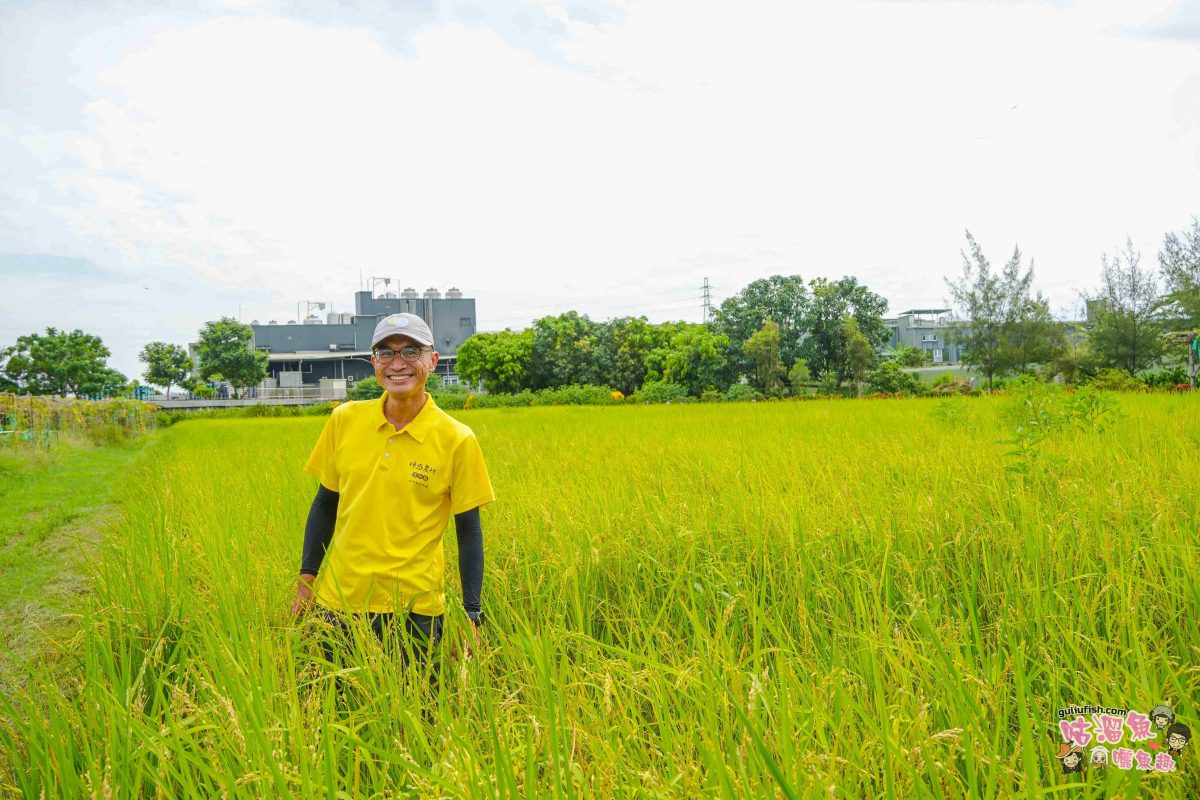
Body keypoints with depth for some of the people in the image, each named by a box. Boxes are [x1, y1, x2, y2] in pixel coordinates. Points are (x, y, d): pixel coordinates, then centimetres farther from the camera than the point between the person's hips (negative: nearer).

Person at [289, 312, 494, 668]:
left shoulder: (457, 440, -8)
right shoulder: (344, 420, 0)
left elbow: (469, 531, -2)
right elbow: (325, 503, 10)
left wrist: (471, 616, -4)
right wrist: (307, 578, 9)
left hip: (415, 611, -2)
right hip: (339, 601, 3)